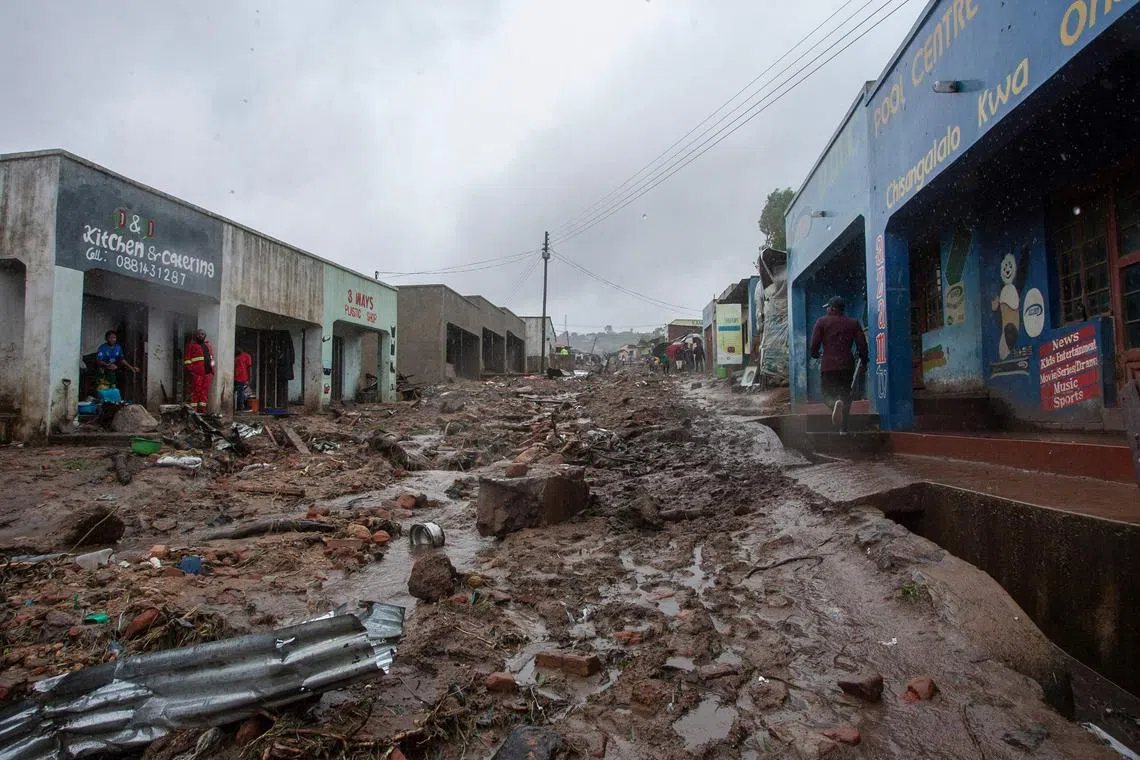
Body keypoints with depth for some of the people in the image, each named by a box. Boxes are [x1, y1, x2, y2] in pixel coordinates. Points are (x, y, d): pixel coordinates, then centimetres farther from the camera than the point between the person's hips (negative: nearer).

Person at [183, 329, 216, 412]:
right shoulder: (191, 345, 3)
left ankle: (202, 408, 9)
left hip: (207, 372, 5)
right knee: (196, 390, -5)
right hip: (196, 372, -5)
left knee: (205, 391, 4)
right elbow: (187, 359, -2)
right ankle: (193, 408, -2)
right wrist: (189, 369, -9)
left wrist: (212, 369, 15)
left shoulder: (208, 345, 20)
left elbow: (212, 358, 23)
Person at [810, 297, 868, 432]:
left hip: (828, 365, -2)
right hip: (847, 365, 3)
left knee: (828, 393, 7)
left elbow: (814, 344, -7)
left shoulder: (822, 321, 0)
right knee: (845, 394, 14)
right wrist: (864, 360, 15)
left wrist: (815, 354, 13)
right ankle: (843, 428, 12)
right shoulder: (853, 323, 8)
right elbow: (862, 345, 1)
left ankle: (835, 403, -29)